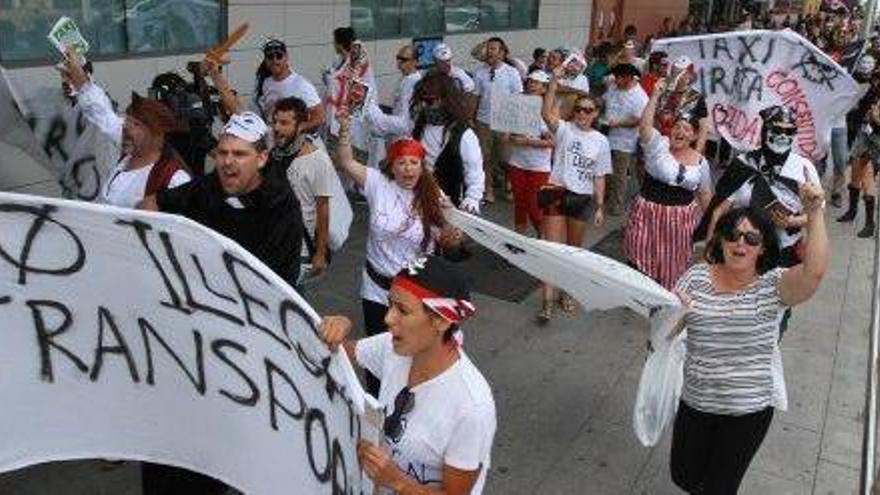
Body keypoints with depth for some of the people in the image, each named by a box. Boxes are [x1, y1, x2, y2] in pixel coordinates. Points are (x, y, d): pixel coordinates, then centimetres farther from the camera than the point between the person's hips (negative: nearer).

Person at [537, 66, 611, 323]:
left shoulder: (601, 141, 3)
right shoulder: (564, 129, -4)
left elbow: (599, 177, 7)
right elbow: (546, 113, -26)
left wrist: (599, 206, 5)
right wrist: (554, 81, -34)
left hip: (583, 199, 3)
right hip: (557, 194, -2)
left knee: (574, 249, 15)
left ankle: (567, 292, 33)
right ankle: (547, 301, 0)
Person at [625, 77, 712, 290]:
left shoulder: (700, 162, 4)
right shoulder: (658, 145, -5)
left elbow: (704, 194, 14)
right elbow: (645, 124, -23)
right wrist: (656, 95, -27)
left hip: (681, 219, 3)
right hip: (649, 213, -2)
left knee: (673, 267, 11)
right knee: (642, 261, 3)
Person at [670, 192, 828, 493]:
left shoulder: (773, 285, -11)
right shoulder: (696, 277, -5)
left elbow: (815, 270, -31)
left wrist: (814, 213, -34)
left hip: (748, 410, -2)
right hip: (694, 401, 3)